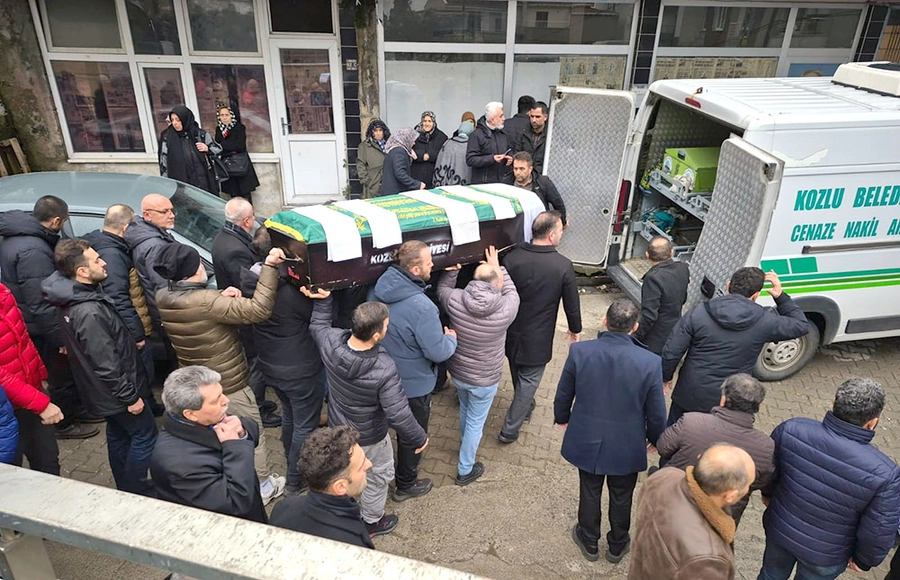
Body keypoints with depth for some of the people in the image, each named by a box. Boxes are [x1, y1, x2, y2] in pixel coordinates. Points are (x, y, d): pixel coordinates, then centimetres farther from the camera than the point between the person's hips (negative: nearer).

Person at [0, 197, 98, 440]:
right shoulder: (33, 251, -30)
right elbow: (40, 305, -30)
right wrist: (61, 338, -23)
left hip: (37, 326, 10)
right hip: (41, 331, -10)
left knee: (65, 371, 24)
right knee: (61, 375, 9)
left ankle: (75, 408, 41)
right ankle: (64, 424, 26)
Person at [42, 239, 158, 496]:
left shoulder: (72, 298, -2)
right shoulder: (89, 313, -33)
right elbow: (106, 365, -28)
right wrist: (130, 396, -19)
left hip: (104, 390, 10)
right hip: (115, 391, -10)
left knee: (118, 435, 23)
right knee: (145, 434, 6)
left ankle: (125, 488, 39)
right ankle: (137, 492, 19)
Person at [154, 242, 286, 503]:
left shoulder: (162, 298, -8)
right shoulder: (205, 302, -33)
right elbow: (258, 310, -37)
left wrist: (222, 296, -17)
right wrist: (269, 266, -36)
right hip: (229, 386, -7)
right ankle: (262, 487, 31)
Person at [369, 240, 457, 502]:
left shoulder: (378, 289, -11)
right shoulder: (421, 307, -35)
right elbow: (437, 352, -28)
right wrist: (451, 338, -8)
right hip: (413, 385, -7)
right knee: (412, 436, 17)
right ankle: (406, 485, 38)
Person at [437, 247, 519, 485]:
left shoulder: (455, 300, -20)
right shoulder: (505, 309, -25)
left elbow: (441, 288, 4)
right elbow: (512, 293, -1)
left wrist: (453, 269, 1)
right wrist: (497, 267, 5)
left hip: (457, 372, 4)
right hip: (484, 379, -4)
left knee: (465, 410, 32)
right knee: (476, 422, 17)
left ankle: (465, 443, 60)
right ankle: (465, 470, 32)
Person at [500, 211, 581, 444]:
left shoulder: (511, 258, -15)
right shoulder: (563, 265, -21)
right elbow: (572, 304, -9)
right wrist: (575, 329, 10)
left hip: (512, 333, 4)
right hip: (538, 339, -3)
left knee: (518, 376, 26)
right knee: (529, 381, 14)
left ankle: (525, 408, 52)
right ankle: (510, 429, 21)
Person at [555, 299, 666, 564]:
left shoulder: (579, 352, -22)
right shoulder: (650, 363, -24)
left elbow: (563, 395, -7)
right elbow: (656, 413, -12)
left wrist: (562, 418, 14)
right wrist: (655, 438, 10)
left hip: (587, 441, 1)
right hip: (627, 447, 0)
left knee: (589, 493, 23)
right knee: (621, 497, 24)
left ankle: (589, 543, 46)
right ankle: (617, 546, 47)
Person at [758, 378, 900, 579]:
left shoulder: (790, 430, -26)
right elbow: (879, 531, -19)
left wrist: (769, 493, 16)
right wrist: (864, 560, 3)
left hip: (779, 529, 2)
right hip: (824, 555, -1)